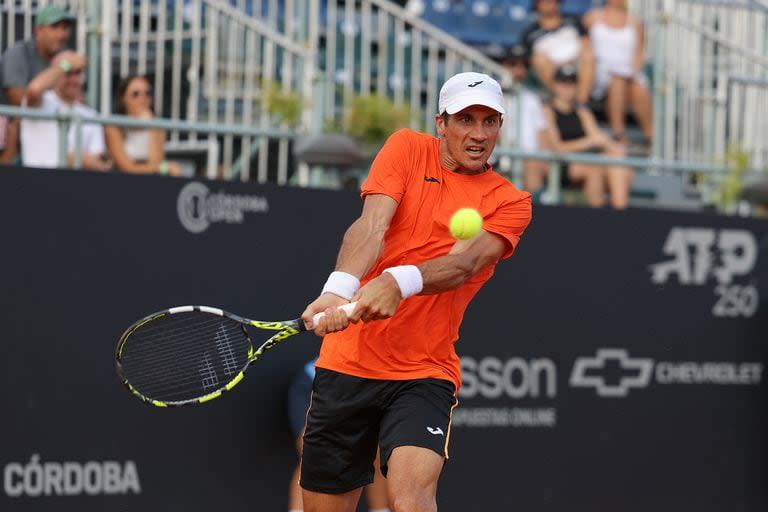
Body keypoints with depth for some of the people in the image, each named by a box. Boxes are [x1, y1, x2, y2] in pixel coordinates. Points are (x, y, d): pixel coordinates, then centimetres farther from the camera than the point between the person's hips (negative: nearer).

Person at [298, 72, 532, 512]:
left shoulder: (511, 203, 2)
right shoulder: (407, 149, 4)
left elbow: (464, 261, -17)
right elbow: (371, 226, -12)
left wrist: (398, 282, -38)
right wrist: (339, 289, -32)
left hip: (425, 375, -1)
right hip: (347, 363, 2)